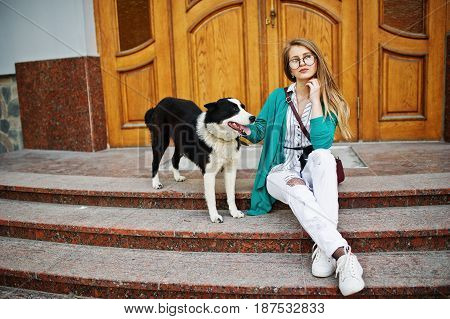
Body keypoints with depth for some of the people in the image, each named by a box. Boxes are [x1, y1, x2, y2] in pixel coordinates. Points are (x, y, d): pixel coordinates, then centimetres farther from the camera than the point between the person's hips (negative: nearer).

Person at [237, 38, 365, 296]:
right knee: (298, 190, -37)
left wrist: (315, 99, -14)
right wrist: (244, 129, -16)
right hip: (281, 171, 0)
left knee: (323, 155, -36)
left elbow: (321, 142, -16)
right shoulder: (278, 97, 4)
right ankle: (342, 253, -46)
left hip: (314, 169, 0)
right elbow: (258, 133, 7)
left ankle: (324, 246, -44)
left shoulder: (329, 100, 1)